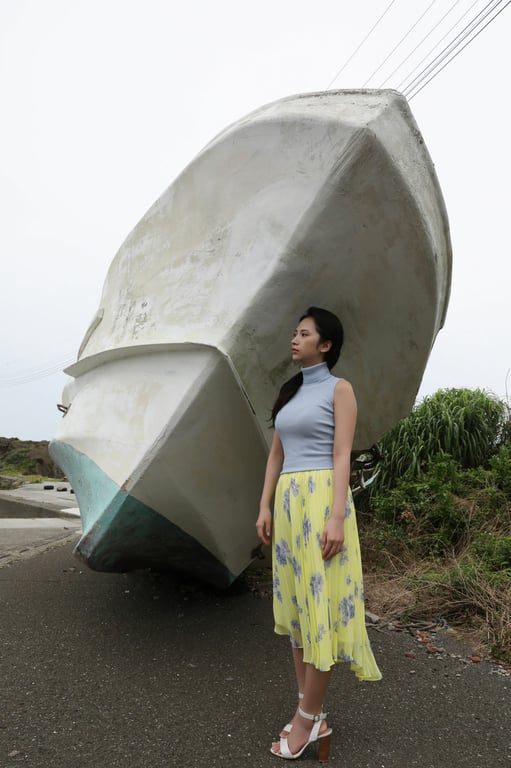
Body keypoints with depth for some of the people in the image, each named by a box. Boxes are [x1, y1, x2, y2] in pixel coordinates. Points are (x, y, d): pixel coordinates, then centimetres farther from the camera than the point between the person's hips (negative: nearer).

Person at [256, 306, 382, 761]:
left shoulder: (339, 389, -2)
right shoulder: (289, 393, 17)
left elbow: (343, 456, -10)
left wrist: (336, 517, -17)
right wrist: (265, 507, 10)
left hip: (321, 498, -7)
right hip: (287, 502, 7)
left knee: (320, 603, 0)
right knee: (295, 603, 11)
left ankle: (307, 718, 14)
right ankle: (311, 715, 25)